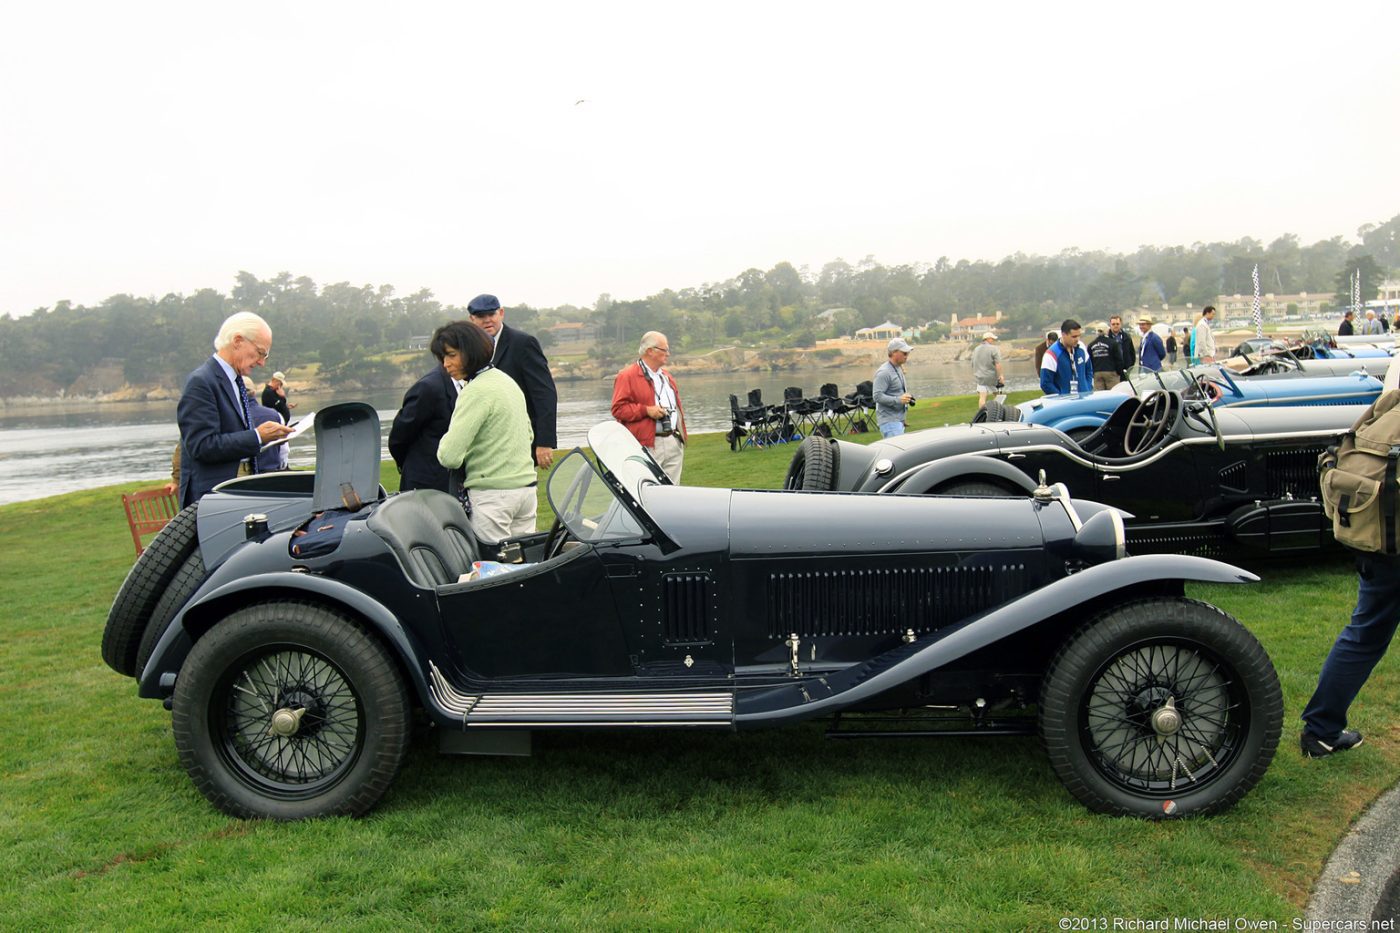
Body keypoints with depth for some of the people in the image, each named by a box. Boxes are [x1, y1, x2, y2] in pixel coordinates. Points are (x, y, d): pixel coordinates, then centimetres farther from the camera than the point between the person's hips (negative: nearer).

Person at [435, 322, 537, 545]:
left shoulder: (477, 391, -15)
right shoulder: (508, 380, 13)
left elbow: (449, 456, -21)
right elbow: (528, 435, 24)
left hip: (491, 494, -8)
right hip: (526, 486, 9)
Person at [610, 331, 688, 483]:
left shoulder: (667, 377, 22)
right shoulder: (627, 376, -4)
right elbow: (618, 409, -11)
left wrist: (682, 436, 20)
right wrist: (646, 410, -18)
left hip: (674, 443, 7)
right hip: (648, 446, -7)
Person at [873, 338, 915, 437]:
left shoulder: (899, 369, 15)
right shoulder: (884, 372, -16)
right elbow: (877, 396, -22)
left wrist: (908, 398, 9)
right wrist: (898, 400, -28)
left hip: (899, 419, 10)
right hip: (889, 420, -10)